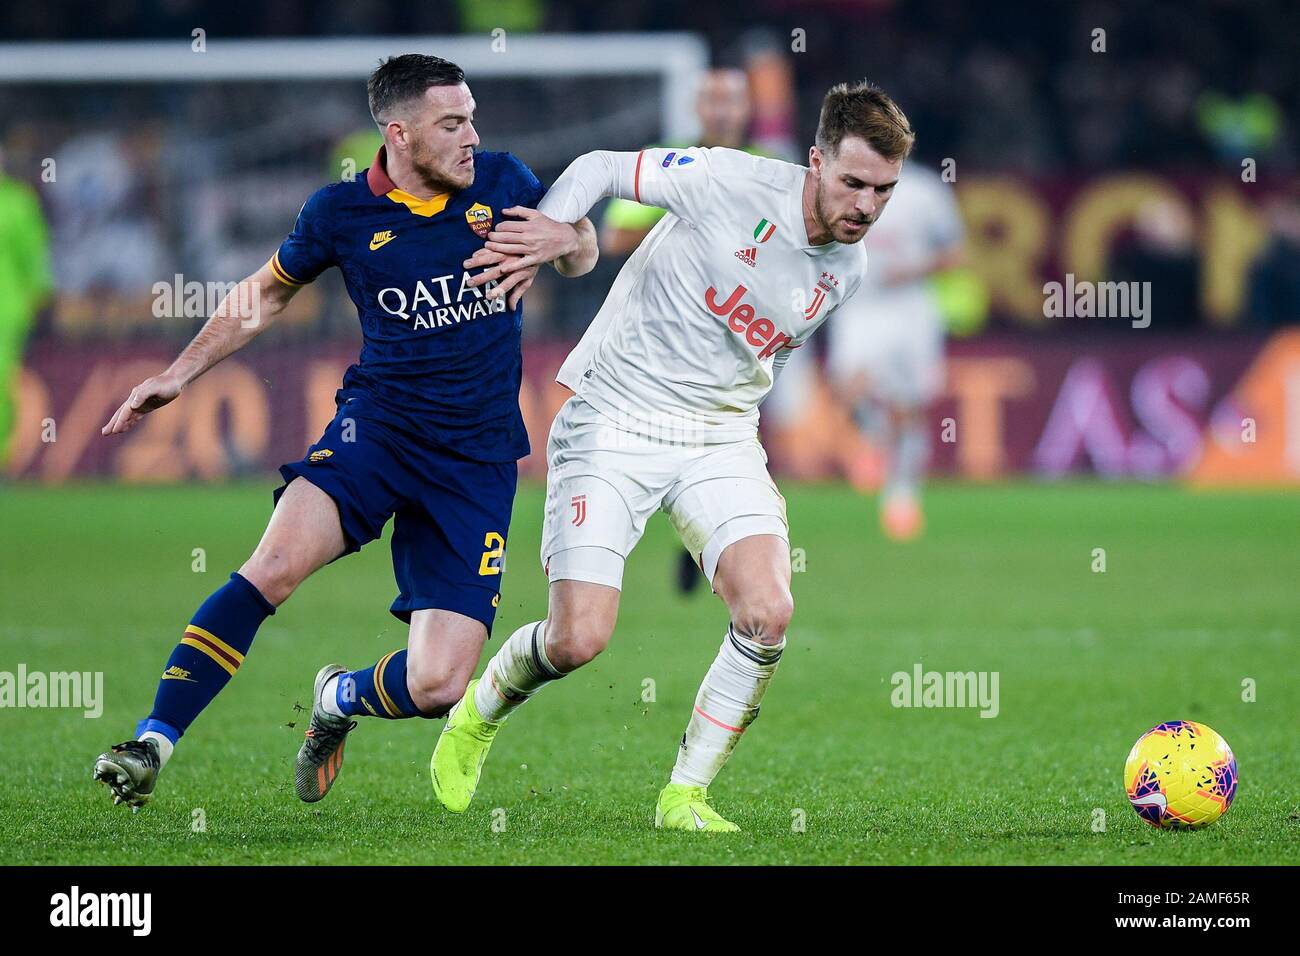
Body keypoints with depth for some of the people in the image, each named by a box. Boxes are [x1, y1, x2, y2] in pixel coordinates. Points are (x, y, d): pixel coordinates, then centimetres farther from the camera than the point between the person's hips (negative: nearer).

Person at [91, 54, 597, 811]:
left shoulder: (503, 182, 1)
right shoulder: (341, 214, -1)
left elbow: (583, 251, 17)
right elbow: (268, 294, 17)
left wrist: (562, 239, -7)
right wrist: (182, 373, 9)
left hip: (480, 459, 1)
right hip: (378, 426, -1)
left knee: (435, 686, -9)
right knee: (276, 563, -31)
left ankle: (339, 699, 27)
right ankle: (151, 747, -26)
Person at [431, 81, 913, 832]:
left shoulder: (847, 269, 2)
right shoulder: (730, 182, -16)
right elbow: (598, 170, -6)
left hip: (719, 439, 5)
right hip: (614, 424, -4)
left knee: (768, 611, -19)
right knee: (580, 638, -11)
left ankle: (685, 797, -2)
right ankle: (479, 714, 23)